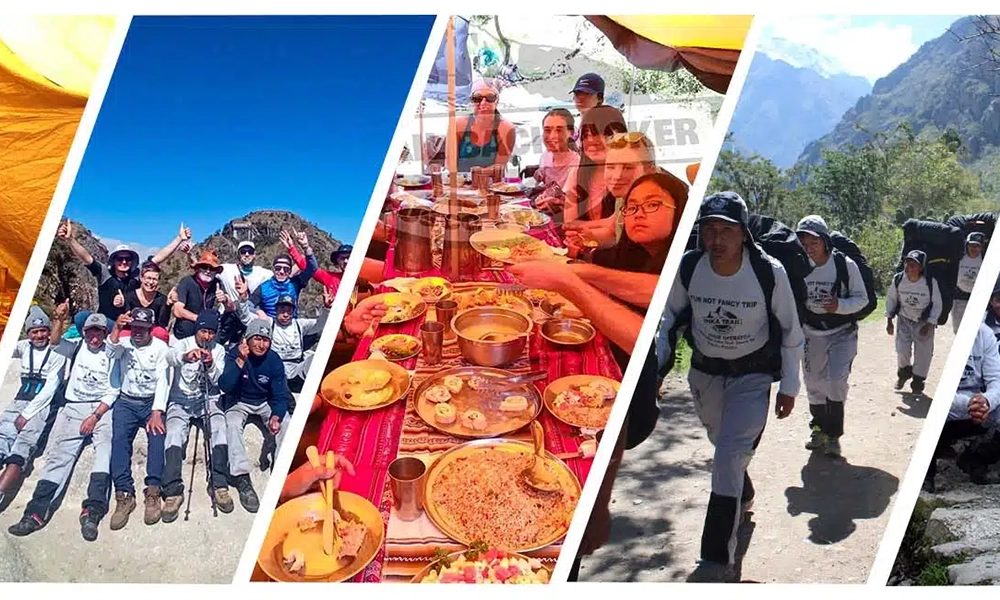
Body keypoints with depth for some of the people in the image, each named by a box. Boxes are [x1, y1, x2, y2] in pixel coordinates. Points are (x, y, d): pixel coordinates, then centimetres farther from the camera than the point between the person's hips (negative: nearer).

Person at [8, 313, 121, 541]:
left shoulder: (111, 355, 6)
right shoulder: (77, 348, 14)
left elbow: (113, 392, 1)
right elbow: (55, 343, -5)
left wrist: (95, 417, -10)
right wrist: (59, 321, -22)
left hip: (102, 409, -2)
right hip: (73, 408, 2)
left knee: (106, 450, -26)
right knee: (58, 455, -13)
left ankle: (92, 511, -36)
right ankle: (36, 512, -22)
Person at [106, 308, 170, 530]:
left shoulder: (161, 347, 2)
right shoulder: (124, 344, 8)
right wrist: (117, 328, -28)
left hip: (152, 401, -1)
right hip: (127, 401, 1)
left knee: (157, 433, -28)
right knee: (119, 437, -24)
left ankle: (152, 492, -29)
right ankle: (124, 494, -28)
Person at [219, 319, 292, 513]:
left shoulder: (274, 360, -11)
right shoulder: (235, 355, -17)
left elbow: (280, 395, -11)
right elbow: (225, 386, -29)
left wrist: (276, 416, -30)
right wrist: (240, 361, -39)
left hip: (265, 403, 2)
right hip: (239, 402, -2)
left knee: (285, 423, -25)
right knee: (233, 424, -31)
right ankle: (242, 480, -34)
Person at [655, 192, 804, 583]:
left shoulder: (769, 272, -24)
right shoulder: (688, 267, -18)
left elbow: (790, 332, -9)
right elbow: (669, 315, 1)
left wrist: (789, 386, -4)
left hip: (753, 375, -4)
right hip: (705, 372, 4)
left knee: (729, 456, -16)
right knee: (725, 446, 24)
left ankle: (718, 559, -11)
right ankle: (743, 497, 56)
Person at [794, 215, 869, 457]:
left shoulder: (846, 264, -13)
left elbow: (862, 298, -7)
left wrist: (840, 306, -25)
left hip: (842, 333, -3)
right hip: (811, 334, 3)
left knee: (837, 381, -16)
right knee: (813, 383, 11)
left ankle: (833, 435, -2)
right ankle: (819, 427, 32)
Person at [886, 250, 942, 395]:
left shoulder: (930, 282, -21)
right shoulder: (898, 279, -15)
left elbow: (937, 304, -9)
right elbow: (891, 299, 1)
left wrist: (929, 324, -14)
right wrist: (889, 321, 0)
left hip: (925, 321, -1)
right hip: (904, 319, 1)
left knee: (923, 353, 0)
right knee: (902, 350, -8)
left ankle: (918, 381, 21)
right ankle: (904, 371, 25)